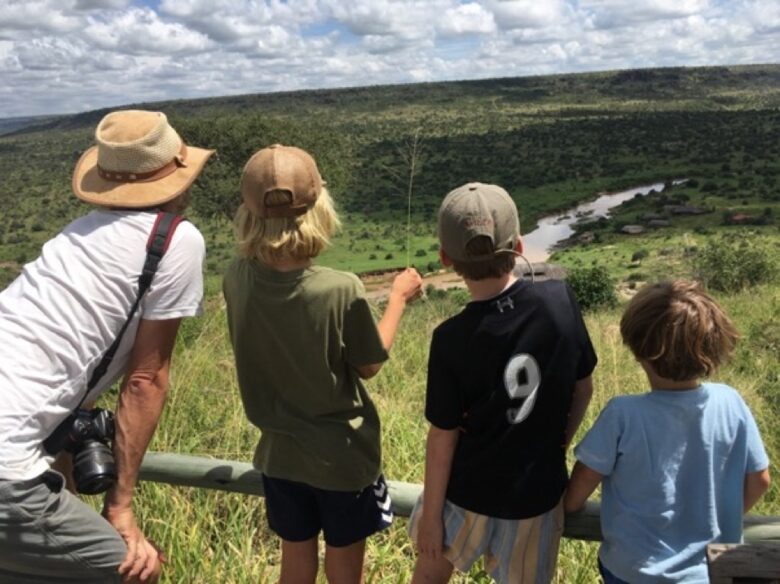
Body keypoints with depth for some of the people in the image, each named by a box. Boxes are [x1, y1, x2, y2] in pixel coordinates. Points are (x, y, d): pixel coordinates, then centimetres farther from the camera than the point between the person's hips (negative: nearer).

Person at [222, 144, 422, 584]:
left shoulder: (238, 280, -15)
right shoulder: (341, 289, -27)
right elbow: (368, 366, -11)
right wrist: (399, 298, 0)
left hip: (280, 452, 3)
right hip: (342, 455, -3)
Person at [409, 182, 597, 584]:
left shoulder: (451, 339, -22)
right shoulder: (560, 299, -16)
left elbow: (443, 438, -14)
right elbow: (583, 389, -3)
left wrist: (431, 515, -1)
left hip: (468, 491, -2)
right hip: (537, 491, 2)